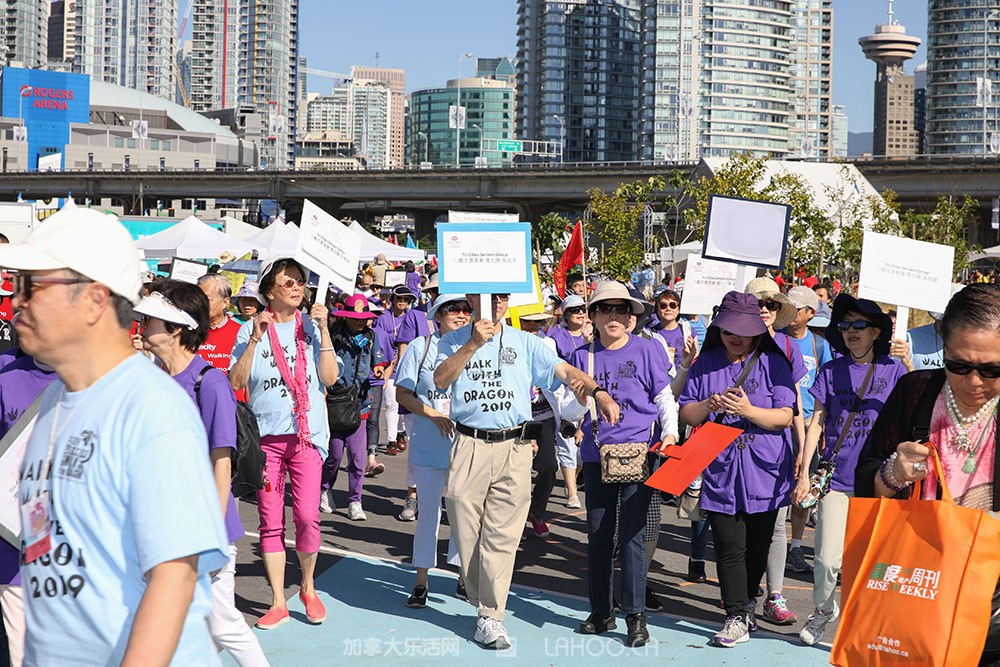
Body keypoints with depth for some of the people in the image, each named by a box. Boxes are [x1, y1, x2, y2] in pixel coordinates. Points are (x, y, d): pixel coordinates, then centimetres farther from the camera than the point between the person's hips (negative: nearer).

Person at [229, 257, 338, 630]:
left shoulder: (311, 327, 7)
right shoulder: (251, 329, 4)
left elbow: (330, 378, -2)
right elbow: (235, 382, -5)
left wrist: (323, 329, -7)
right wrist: (255, 338, -12)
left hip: (307, 433, 0)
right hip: (265, 435, 0)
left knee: (307, 515, -9)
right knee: (270, 521, 2)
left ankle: (307, 586, 15)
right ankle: (278, 602, 12)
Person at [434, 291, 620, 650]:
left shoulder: (525, 342, 10)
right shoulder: (454, 341, 9)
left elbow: (564, 370, 2)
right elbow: (441, 380, -7)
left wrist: (598, 391, -15)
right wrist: (474, 343, -15)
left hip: (514, 449, 0)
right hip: (469, 446, 0)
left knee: (501, 535, -3)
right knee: (466, 532, 3)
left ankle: (491, 616, 2)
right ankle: (483, 602, 21)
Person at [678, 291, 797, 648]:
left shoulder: (773, 363, 0)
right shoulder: (706, 364, 7)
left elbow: (785, 416, -7)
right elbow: (686, 414, 6)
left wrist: (749, 410, -23)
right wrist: (709, 405, -15)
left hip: (764, 470, 0)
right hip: (720, 469, 1)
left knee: (758, 545, 10)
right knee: (729, 546, -4)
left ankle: (747, 600, 31)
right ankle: (738, 617, 0)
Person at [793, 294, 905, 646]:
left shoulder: (893, 370, 2)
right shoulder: (832, 371, 6)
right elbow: (817, 423, 5)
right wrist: (804, 473, 1)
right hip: (835, 477, 1)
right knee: (827, 559, -2)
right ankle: (823, 610, 27)